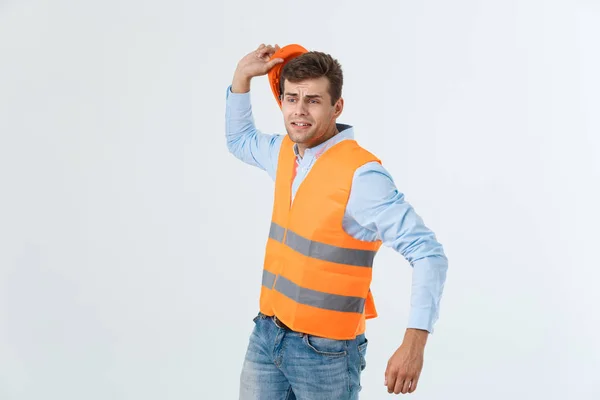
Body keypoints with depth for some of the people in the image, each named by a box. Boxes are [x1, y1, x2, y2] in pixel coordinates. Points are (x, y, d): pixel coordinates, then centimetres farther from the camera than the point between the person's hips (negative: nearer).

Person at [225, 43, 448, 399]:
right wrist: (242, 76, 10)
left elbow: (429, 254, -23)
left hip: (325, 351, -6)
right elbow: (240, 140, 25)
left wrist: (414, 342, -33)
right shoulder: (287, 150, 2)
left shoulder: (360, 174, -21)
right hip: (266, 336, 6)